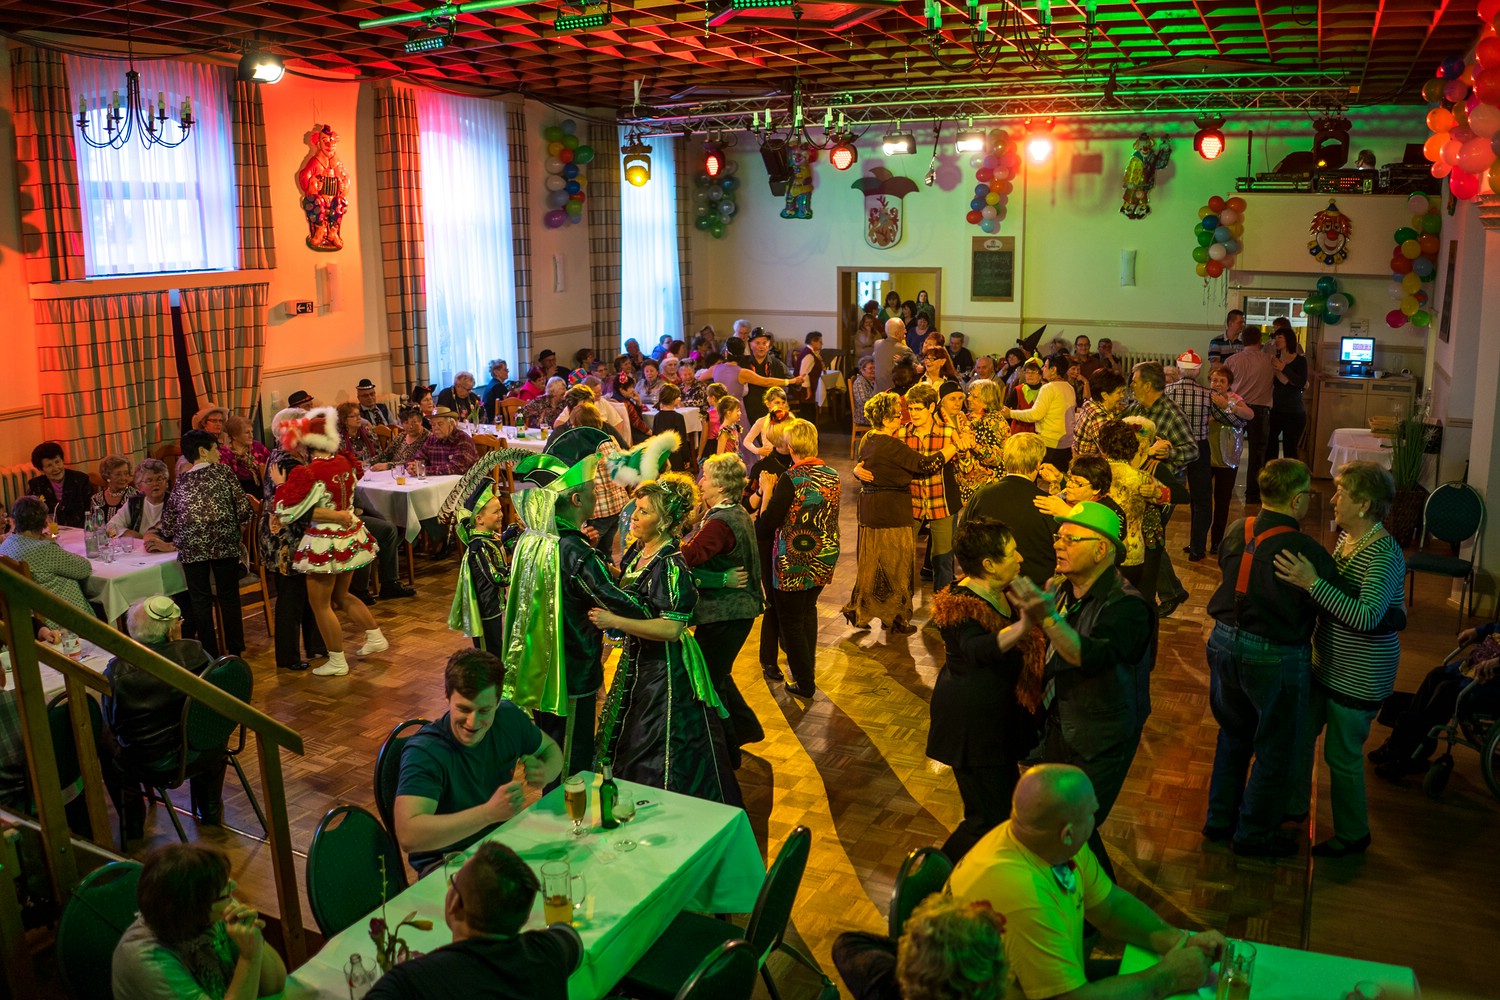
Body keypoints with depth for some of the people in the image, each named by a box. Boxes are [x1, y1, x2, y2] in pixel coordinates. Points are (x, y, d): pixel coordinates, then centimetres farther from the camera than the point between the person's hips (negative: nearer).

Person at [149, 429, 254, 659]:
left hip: (191, 545, 2)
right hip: (224, 542, -2)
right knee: (229, 597, 8)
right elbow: (243, 508, 1)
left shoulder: (181, 482, 18)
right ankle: (234, 651, 13)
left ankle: (210, 655, 13)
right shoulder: (223, 471, 9)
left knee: (199, 599, 9)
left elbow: (168, 522, 18)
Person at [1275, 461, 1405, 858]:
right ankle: (1293, 805, 41)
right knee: (1300, 732, 20)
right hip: (1327, 661, 9)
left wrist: (1312, 583, -40)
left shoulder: (1385, 554, -26)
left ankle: (1353, 834, 28)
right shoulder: (1346, 537, 1)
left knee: (1342, 754, 7)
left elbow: (1368, 616, -36)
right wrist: (1303, 576, 2)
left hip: (1360, 676, -8)